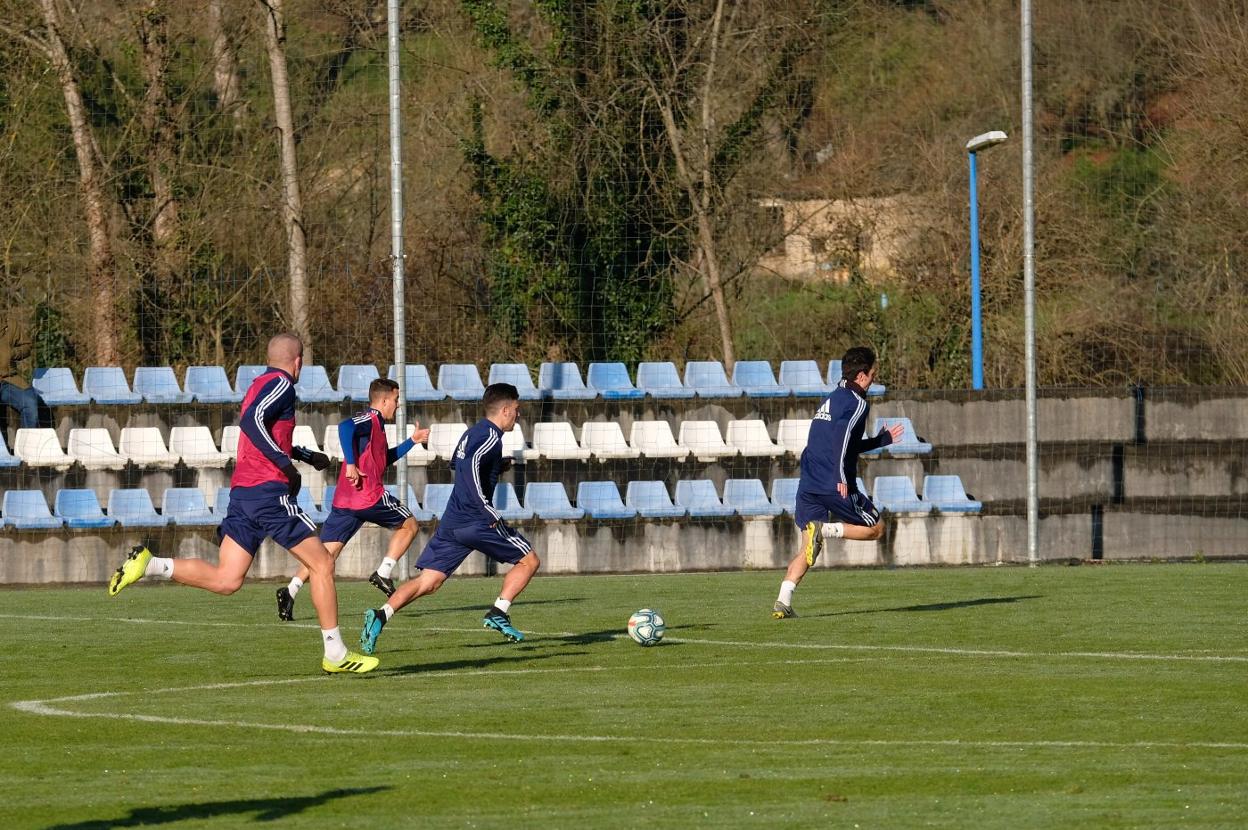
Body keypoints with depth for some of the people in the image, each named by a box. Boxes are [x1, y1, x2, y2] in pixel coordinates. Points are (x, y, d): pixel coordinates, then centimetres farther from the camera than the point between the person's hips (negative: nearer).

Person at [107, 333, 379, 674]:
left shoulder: (259, 385, 22)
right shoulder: (281, 384, -6)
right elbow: (251, 421, -23)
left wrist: (308, 455, 46)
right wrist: (286, 463, -24)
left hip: (241, 491, 8)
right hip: (270, 490, -8)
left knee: (226, 579, 3)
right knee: (322, 564, 2)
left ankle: (148, 564, -11)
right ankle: (335, 654, 3)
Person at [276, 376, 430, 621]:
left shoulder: (374, 423, 25)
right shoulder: (371, 419, -5)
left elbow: (385, 459, 37)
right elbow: (345, 427, -26)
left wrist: (412, 441, 35)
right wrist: (351, 464, -27)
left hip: (344, 500, 8)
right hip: (370, 497, -8)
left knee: (328, 550, 1)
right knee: (409, 525, 13)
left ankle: (290, 591, -15)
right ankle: (383, 573, 4)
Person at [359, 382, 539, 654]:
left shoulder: (472, 432, 20)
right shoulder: (491, 436, -8)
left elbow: (455, 462, 38)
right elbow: (471, 464, -26)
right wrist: (487, 510, -27)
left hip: (452, 520, 8)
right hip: (477, 521, -8)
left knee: (427, 582, 0)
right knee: (529, 560, 9)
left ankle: (381, 615, -21)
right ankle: (498, 613, -2)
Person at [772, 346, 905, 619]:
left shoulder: (831, 399, 24)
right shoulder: (856, 402, -4)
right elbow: (841, 435, -22)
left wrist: (883, 440, 43)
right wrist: (842, 477, -25)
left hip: (808, 484, 8)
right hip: (836, 487, -8)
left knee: (809, 548, 7)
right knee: (876, 528, 9)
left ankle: (783, 601, -9)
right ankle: (826, 529, -15)